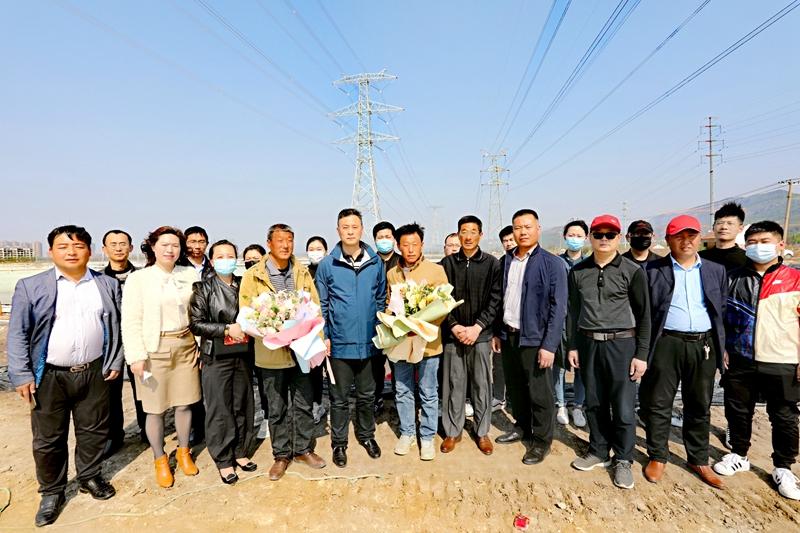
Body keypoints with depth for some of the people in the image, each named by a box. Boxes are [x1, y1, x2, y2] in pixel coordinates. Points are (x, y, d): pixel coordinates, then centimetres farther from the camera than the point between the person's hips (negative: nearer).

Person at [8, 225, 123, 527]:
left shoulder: (108, 285, 3)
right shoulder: (30, 287, -3)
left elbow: (117, 327, 7)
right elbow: (18, 334, -3)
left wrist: (115, 362, 3)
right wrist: (21, 375, -7)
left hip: (95, 373, 2)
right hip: (49, 377, -1)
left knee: (94, 431, 14)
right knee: (48, 439, 11)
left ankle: (90, 478, 36)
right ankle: (52, 493, 30)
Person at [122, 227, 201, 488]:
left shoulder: (190, 274, 2)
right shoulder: (138, 278, -5)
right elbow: (130, 321, -7)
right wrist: (136, 356, -11)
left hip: (186, 347, 2)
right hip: (154, 350, -2)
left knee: (184, 404, 11)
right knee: (155, 409, 8)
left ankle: (183, 452, 33)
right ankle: (160, 460, 29)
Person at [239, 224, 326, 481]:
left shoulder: (302, 272, 5)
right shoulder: (253, 276, -5)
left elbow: (315, 307, 6)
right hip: (271, 353, -2)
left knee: (304, 404, 13)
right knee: (277, 409, 11)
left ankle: (303, 449, 32)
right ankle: (281, 455, 29)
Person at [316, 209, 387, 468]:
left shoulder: (375, 262, 1)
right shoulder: (327, 265, -4)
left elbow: (381, 299, 9)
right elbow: (321, 305, 0)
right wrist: (323, 337, -6)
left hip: (369, 342, 2)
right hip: (340, 343, -2)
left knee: (367, 395, 18)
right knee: (340, 398, 11)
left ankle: (366, 435, 39)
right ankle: (339, 443, 30)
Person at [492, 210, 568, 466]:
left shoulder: (552, 263, -9)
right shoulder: (505, 262, 6)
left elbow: (558, 307, -11)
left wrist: (549, 345, -16)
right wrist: (497, 332, 9)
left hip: (534, 339, -5)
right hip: (508, 336, 5)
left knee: (540, 394, 6)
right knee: (515, 387, 18)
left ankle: (542, 441, 25)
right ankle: (522, 427, 38)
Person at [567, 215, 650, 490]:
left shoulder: (633, 271, -3)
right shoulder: (578, 271, 5)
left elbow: (644, 314, -1)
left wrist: (642, 354, -4)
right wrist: (573, 346, 9)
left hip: (621, 343, -3)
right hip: (588, 343, 3)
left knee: (623, 406, 2)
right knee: (594, 402, 12)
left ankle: (623, 460, 21)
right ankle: (598, 451, 30)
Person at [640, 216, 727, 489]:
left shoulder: (716, 271, 10)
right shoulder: (653, 270, 0)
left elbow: (722, 311, 12)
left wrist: (721, 347, 8)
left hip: (704, 346, 3)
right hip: (666, 344, -3)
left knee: (700, 407, 14)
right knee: (658, 404, 4)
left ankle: (698, 460, 30)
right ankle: (657, 458, 20)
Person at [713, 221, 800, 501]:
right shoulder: (733, 279, 4)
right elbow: (721, 315, 9)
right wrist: (722, 348, 4)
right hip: (740, 362, 2)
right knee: (738, 412, 14)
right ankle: (739, 455, 33)